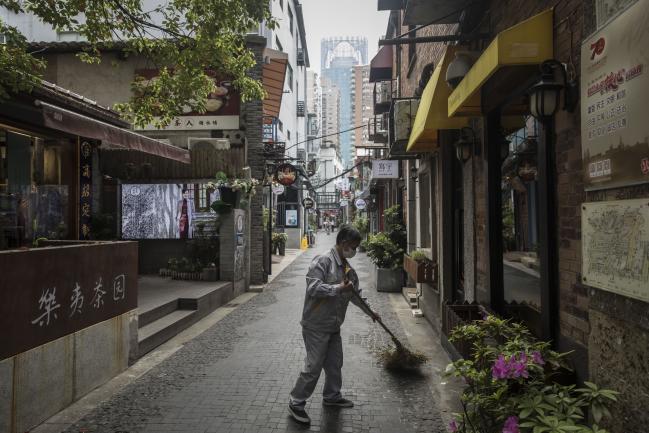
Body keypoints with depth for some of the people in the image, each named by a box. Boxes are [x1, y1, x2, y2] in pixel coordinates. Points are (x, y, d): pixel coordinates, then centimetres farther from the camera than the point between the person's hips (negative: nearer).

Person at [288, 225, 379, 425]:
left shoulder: (348, 269, 10)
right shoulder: (322, 261, -17)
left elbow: (355, 295, 22)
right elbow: (313, 288, -27)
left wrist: (370, 312, 30)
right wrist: (339, 288, -28)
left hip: (333, 326, 8)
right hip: (316, 326, -8)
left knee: (335, 363, 19)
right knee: (313, 366, -3)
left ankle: (332, 396, 38)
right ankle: (296, 403, 12)